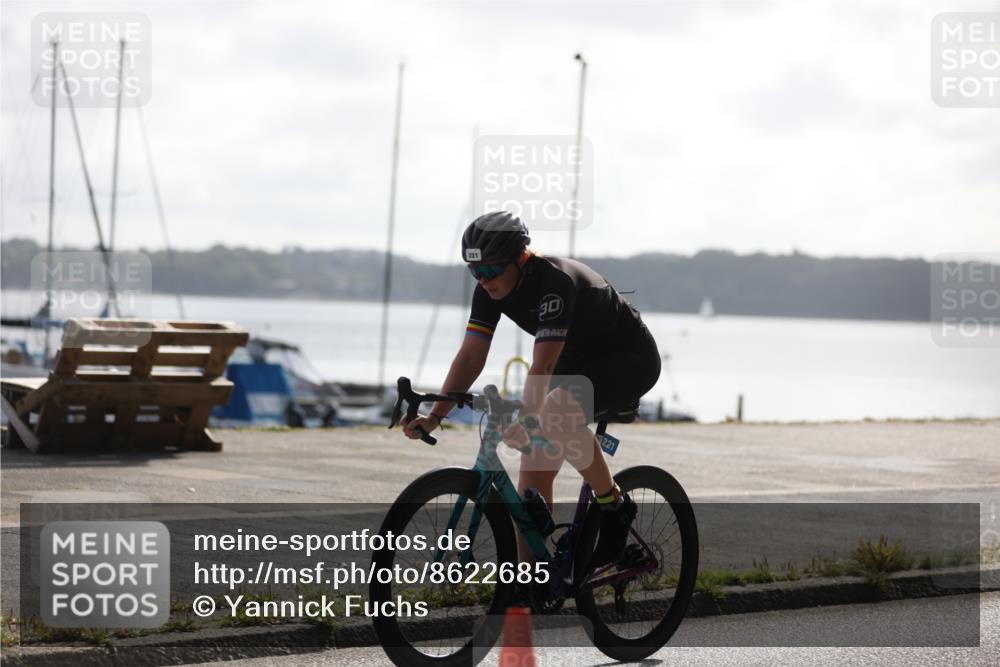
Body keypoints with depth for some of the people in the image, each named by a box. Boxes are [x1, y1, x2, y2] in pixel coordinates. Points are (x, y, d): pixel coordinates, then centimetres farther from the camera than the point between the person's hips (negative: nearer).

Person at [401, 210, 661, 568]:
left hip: (630, 358, -8)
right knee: (534, 470, -3)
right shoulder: (490, 289, -10)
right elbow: (470, 356, -13)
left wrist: (525, 422, -53)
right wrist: (435, 415, -25)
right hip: (580, 361, 8)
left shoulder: (555, 281, -33)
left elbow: (543, 366, -41)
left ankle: (614, 506, -16)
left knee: (557, 415, -35)